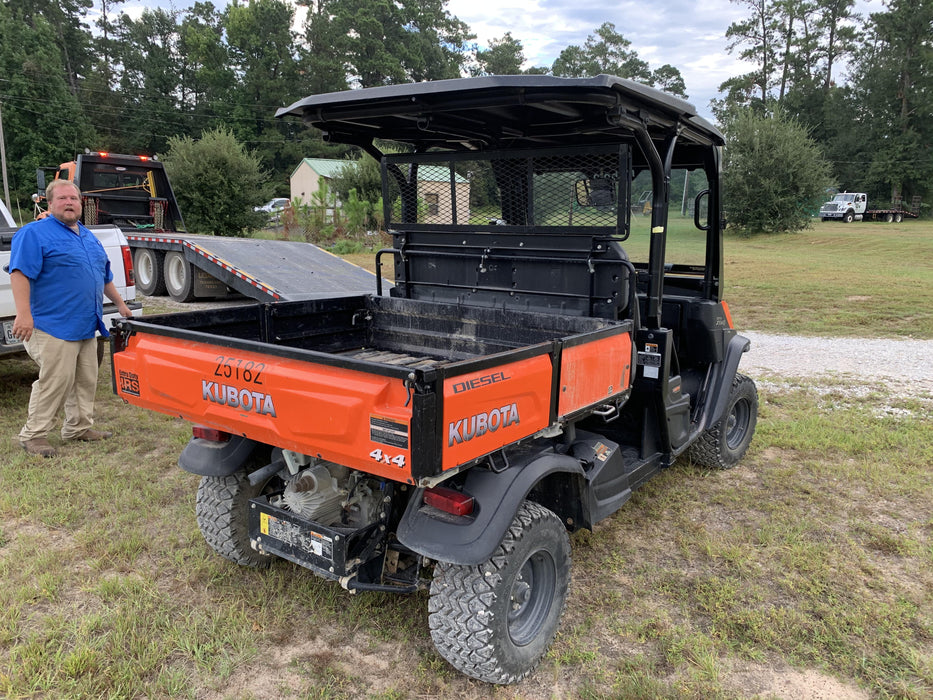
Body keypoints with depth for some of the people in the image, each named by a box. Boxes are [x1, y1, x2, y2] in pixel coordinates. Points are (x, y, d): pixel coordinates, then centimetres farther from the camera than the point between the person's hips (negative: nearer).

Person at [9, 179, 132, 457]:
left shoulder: (89, 237, 18)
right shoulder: (35, 233, -6)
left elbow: (104, 275, 28)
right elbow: (20, 273, -16)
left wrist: (120, 304, 29)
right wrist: (24, 314, -24)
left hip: (87, 325, 8)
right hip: (54, 326, -8)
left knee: (85, 381, 12)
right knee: (54, 382, -7)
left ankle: (79, 427, 24)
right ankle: (33, 434, 7)